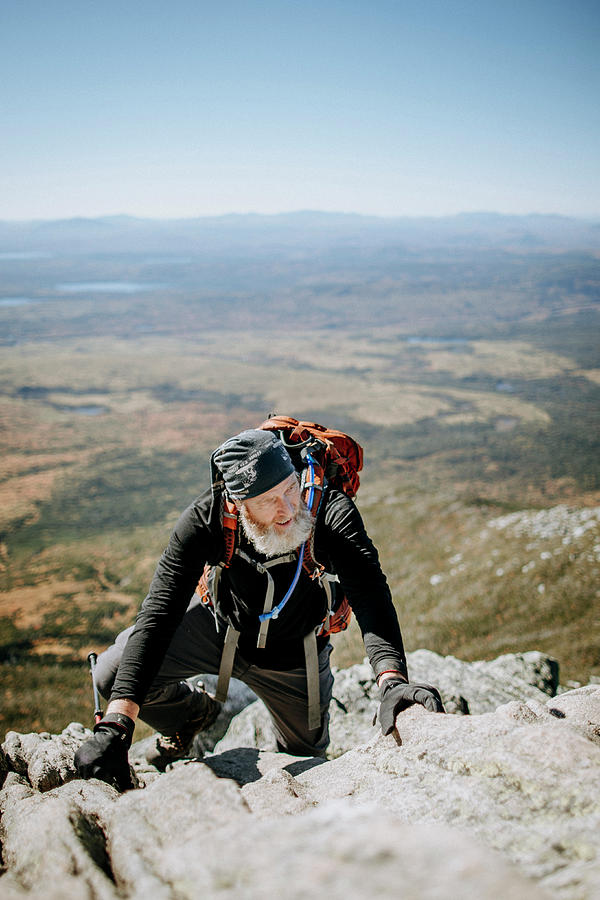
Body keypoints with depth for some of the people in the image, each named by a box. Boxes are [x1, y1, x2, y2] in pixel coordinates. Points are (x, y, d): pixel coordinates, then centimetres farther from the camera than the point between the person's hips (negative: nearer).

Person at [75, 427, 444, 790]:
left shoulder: (330, 510, -34)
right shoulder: (205, 519, -33)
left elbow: (370, 595, -44)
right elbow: (160, 612, -36)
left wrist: (392, 680, -64)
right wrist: (116, 724, -45)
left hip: (295, 653, 0)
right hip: (219, 626, 0)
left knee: (308, 757, 13)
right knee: (113, 672, -16)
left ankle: (291, 736, 53)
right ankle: (193, 711, 18)